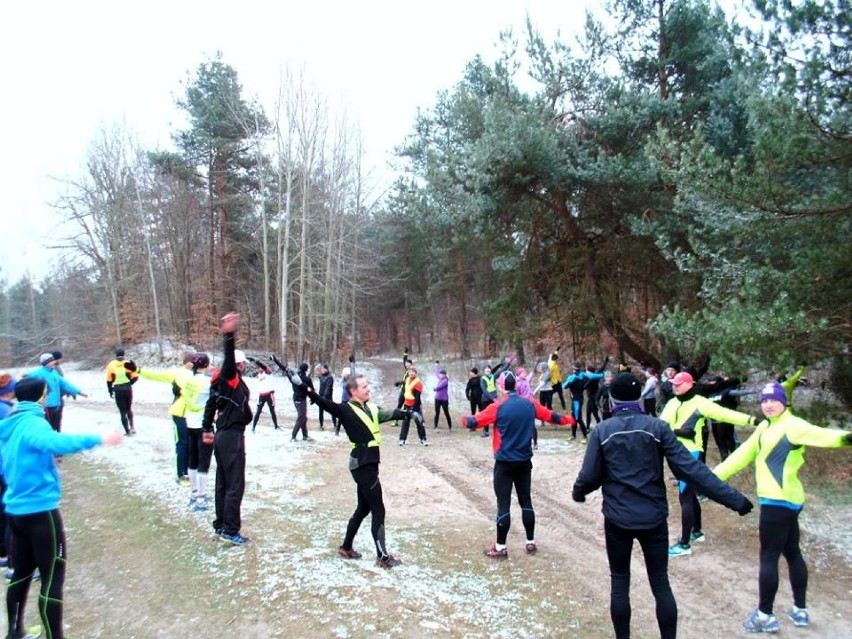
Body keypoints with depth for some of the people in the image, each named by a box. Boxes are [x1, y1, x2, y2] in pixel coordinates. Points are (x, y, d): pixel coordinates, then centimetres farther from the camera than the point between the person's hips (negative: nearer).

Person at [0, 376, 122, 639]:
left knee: (22, 572, 20)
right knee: (52, 576, 0)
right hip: (39, 510, -9)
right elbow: (55, 441, -41)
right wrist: (98, 439, -48)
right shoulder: (33, 423, -17)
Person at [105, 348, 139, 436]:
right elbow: (135, 377, -5)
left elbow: (109, 380, 0)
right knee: (129, 409, 21)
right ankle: (132, 426, 7)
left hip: (118, 391, -1)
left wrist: (110, 390, 13)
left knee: (122, 412, 8)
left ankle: (127, 431, 9)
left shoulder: (111, 365, -3)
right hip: (128, 389, 1)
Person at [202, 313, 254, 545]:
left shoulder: (223, 382, 11)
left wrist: (207, 429, 26)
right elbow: (229, 359, -33)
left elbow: (211, 405, 18)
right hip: (232, 436, -10)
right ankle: (230, 531, -1)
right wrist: (229, 336, -49)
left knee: (223, 483, 16)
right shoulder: (231, 379, -14)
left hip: (222, 435, 10)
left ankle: (220, 524, 25)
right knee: (235, 485, -4)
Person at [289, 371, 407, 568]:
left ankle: (346, 548, 34)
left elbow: (390, 414, 21)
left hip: (369, 464, 8)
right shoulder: (346, 409, -11)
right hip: (362, 465, -8)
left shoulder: (372, 408, 8)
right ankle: (383, 557, 9)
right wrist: (306, 389, -36)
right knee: (378, 510, -1)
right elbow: (326, 404, -23)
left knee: (363, 508, 19)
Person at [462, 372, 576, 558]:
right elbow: (551, 416, 15)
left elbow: (475, 421, -13)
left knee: (503, 504, 0)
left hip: (504, 463, -4)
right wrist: (567, 419, 34)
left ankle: (500, 548, 7)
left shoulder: (498, 406, -13)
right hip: (524, 462, 4)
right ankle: (531, 543, 23)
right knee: (526, 501, 14)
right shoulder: (530, 404, 1)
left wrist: (466, 420, 11)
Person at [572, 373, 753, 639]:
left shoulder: (602, 431, -7)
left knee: (619, 582, 14)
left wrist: (578, 493, 17)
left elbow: (589, 476, -6)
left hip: (617, 518, 0)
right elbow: (690, 468, -11)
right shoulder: (657, 427, -7)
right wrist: (733, 499, -7)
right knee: (660, 583, 14)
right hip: (653, 517, 1)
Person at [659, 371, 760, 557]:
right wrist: (676, 431, -23)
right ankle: (697, 532, 36)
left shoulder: (699, 403, -11)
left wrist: (750, 419, -29)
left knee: (685, 496, -7)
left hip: (691, 454, -7)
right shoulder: (673, 403, 8)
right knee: (690, 494, 20)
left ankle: (684, 544, -1)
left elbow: (723, 413, -19)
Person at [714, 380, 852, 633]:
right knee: (792, 553, 18)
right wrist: (714, 474, 14)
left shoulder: (793, 425, -14)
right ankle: (800, 610, 32)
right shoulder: (764, 427, 13)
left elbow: (819, 434, -33)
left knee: (768, 557, -2)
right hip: (786, 501, 9)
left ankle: (765, 616, 8)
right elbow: (743, 454, 16)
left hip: (779, 501, -9)